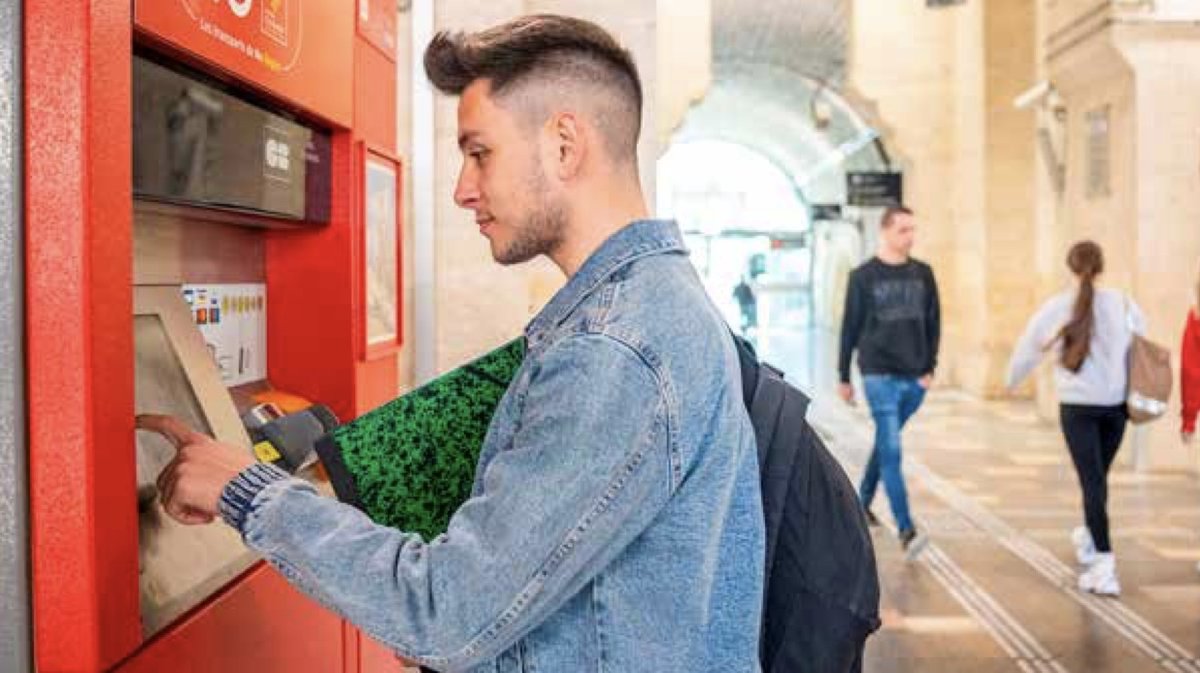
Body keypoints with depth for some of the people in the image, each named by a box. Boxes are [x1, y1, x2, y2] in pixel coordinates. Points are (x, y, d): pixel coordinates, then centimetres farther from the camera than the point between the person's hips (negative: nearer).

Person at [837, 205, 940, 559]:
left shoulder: (923, 274, 8)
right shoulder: (864, 276, -2)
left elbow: (933, 322, 13)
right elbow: (850, 327, 1)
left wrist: (930, 367, 4)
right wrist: (844, 377, 2)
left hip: (914, 378, 4)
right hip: (879, 374, -4)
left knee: (885, 444, 16)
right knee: (891, 450, -10)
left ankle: (862, 502, 35)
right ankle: (906, 530, -10)